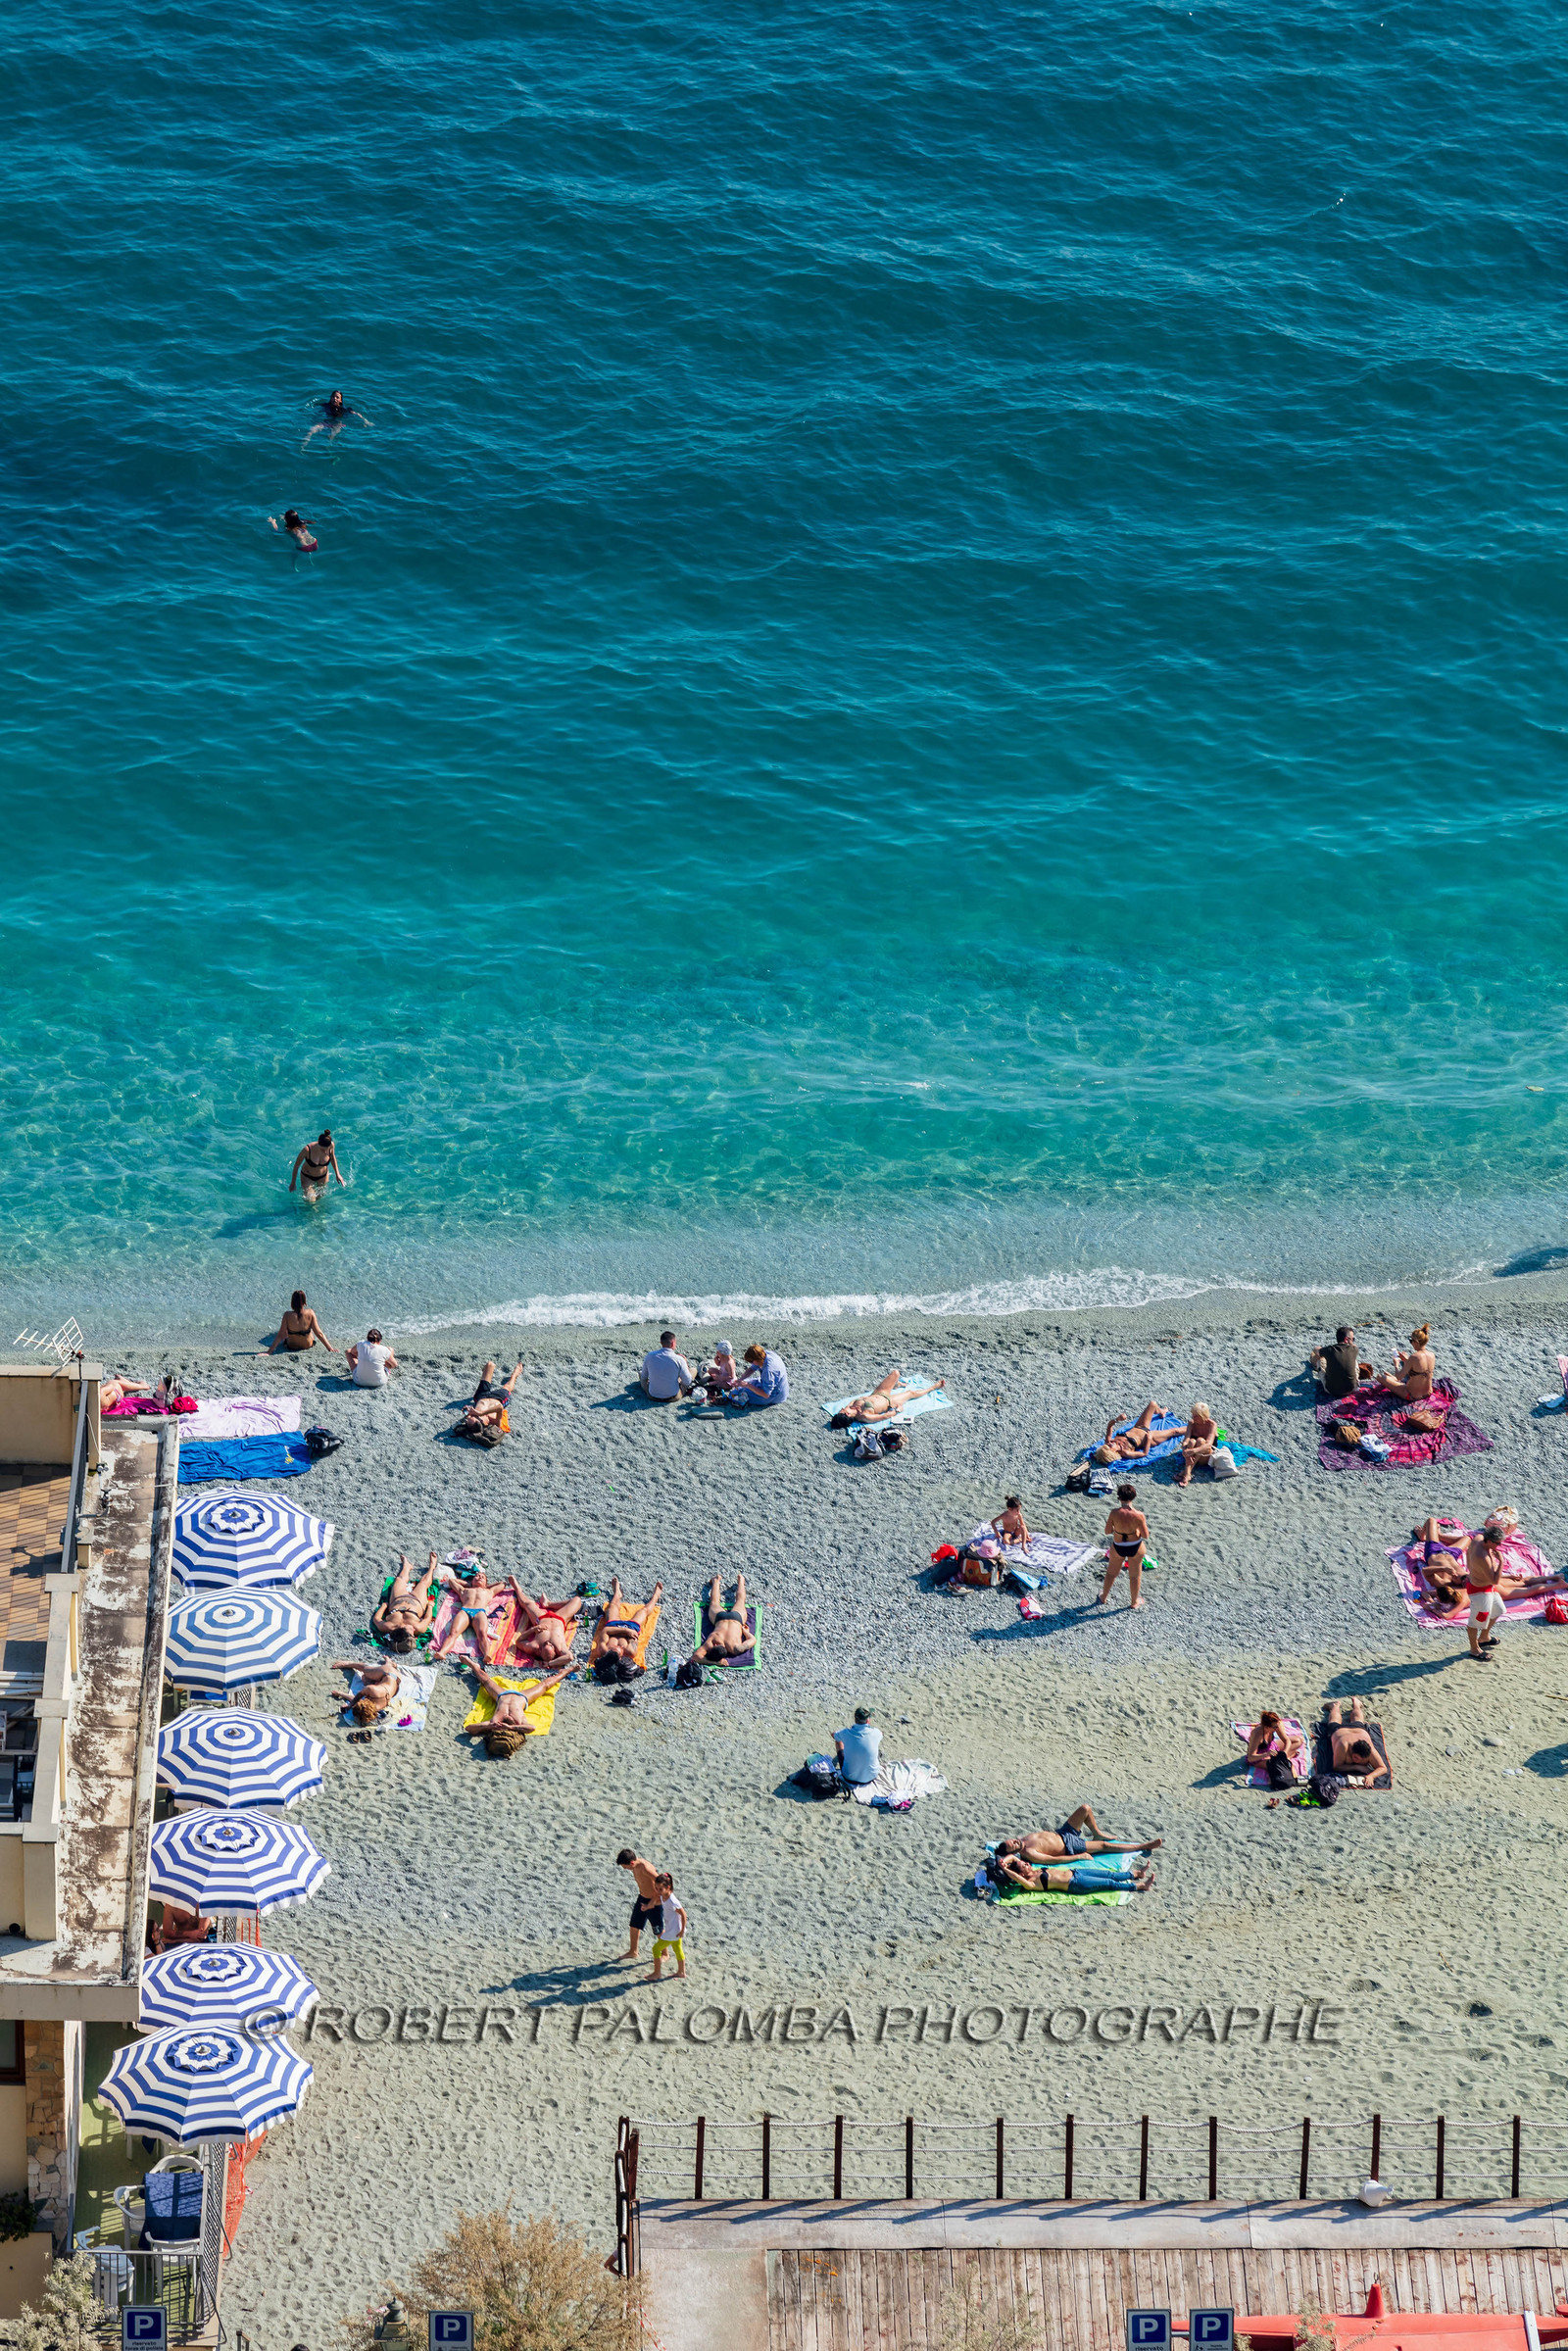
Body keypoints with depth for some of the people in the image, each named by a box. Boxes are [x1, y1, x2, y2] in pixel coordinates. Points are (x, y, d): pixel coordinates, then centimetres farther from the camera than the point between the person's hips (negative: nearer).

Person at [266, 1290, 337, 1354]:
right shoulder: (310, 1313, -25)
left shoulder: (287, 1315, -28)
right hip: (308, 1345, 1)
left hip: (291, 1346, -1)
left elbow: (280, 1336, -26)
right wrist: (330, 1348, -12)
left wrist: (268, 1352, -21)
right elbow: (319, 1333, -21)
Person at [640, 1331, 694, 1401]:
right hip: (673, 1397, -2)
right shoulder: (679, 1360, -20)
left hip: (653, 1397, 2)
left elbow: (644, 1377, 4)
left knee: (640, 1374, 32)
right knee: (693, 1370, 19)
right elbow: (687, 1382, -10)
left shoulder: (649, 1356, -11)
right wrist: (686, 1363, 5)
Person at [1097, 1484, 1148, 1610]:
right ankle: (1134, 1602, 40)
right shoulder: (1138, 1515, -25)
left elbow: (1107, 1532, -13)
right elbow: (1145, 1536, -16)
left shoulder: (1114, 1513, -24)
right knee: (1135, 1575, 23)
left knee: (1111, 1572, 26)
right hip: (1135, 1547, 0)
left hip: (1118, 1548, 0)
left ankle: (1103, 1597, 46)